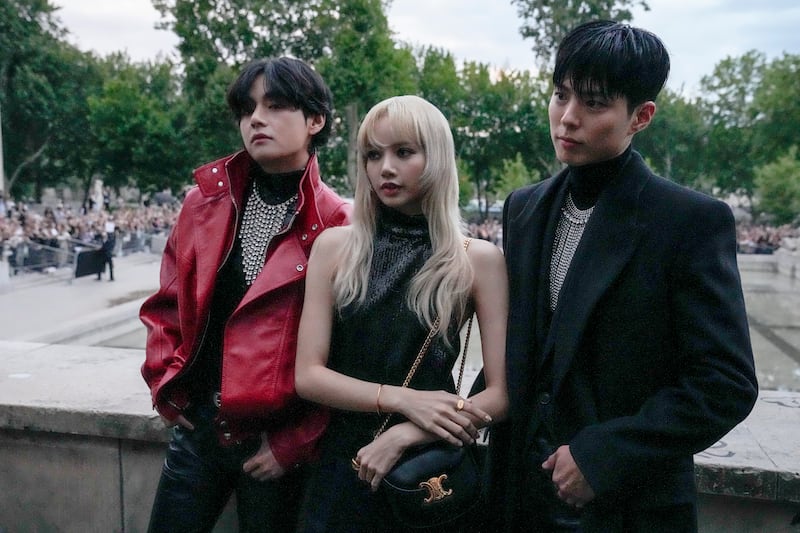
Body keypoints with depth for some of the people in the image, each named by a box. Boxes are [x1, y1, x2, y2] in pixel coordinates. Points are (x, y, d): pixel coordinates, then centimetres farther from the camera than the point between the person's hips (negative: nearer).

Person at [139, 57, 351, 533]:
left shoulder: (338, 226, -12)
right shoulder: (206, 201, 2)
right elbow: (168, 304, 11)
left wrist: (295, 443, -11)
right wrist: (166, 386, 3)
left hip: (277, 440, -3)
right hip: (194, 426, 4)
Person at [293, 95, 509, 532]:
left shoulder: (478, 259, -8)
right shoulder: (334, 246, -4)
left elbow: (501, 393, -8)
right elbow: (308, 375, -6)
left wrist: (405, 434, -19)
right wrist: (402, 399, -18)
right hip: (343, 464, 1)